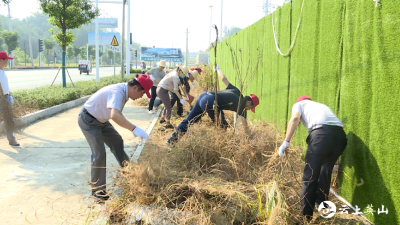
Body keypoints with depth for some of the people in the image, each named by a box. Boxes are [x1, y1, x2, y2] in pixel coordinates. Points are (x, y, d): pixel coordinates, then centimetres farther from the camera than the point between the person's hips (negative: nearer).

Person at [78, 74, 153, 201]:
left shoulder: (124, 91, -4)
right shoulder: (117, 92, -33)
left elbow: (118, 115, 7)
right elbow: (115, 116, -50)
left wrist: (131, 128, -3)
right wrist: (134, 128, -53)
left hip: (101, 120, 10)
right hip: (88, 121, -10)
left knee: (117, 142, 16)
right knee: (99, 154, -12)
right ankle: (97, 190, 0)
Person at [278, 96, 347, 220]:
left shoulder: (299, 104, 26)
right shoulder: (322, 105, 41)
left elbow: (295, 119, 2)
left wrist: (286, 142, -2)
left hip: (322, 132, -6)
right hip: (340, 134, 6)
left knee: (310, 175, 2)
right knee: (325, 172, 23)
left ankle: (306, 215, 4)